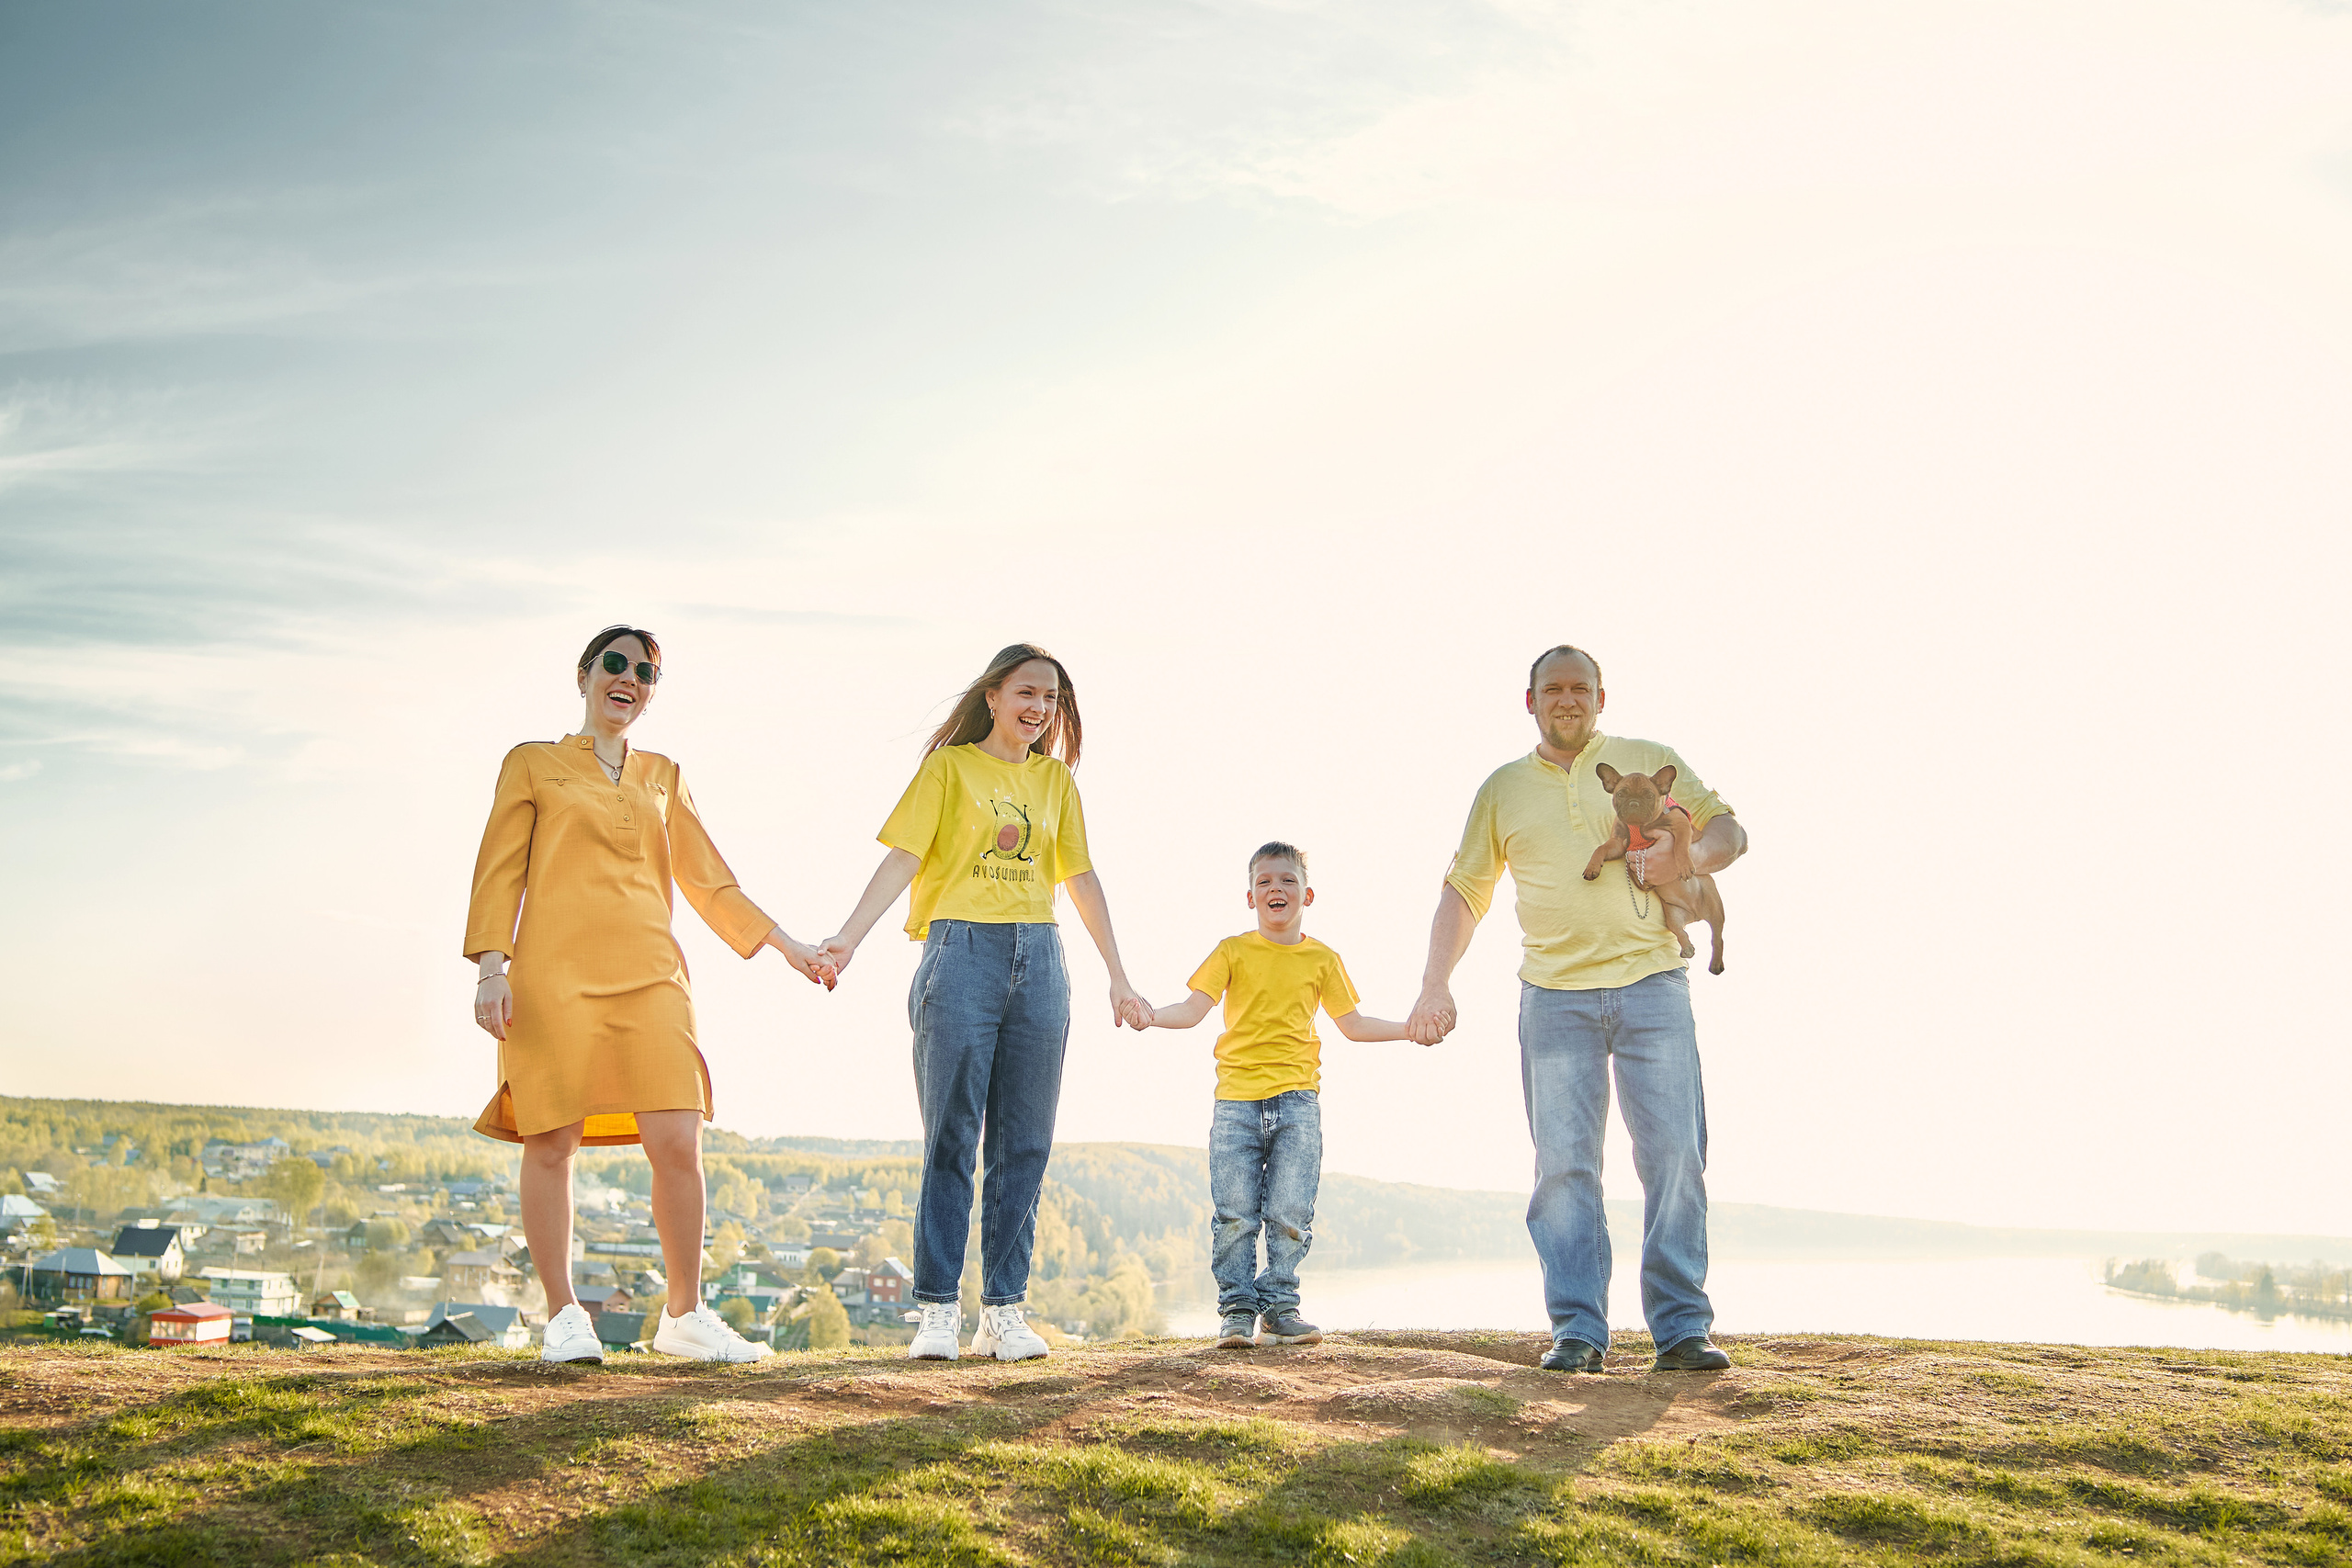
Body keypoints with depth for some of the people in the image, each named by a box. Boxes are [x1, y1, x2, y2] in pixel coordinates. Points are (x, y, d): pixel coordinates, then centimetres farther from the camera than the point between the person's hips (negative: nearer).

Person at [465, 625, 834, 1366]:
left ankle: (684, 1317, 6)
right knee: (552, 1143, -4)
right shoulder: (533, 764, 12)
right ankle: (563, 1318, 9)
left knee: (678, 1144, -6)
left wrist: (783, 942, 17)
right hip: (556, 974, -2)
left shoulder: (662, 777, 21)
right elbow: (500, 871, 6)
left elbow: (707, 879, 22)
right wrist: (491, 968, -6)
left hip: (648, 976, 3)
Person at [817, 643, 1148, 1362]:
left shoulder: (1056, 779, 17)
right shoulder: (951, 766, 5)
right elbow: (904, 857, -4)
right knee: (951, 1138, -6)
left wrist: (1118, 975, 16)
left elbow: (1080, 877, 18)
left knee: (1023, 1143, 2)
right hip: (962, 952, -4)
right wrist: (848, 936, -17)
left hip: (1039, 963, 4)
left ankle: (1004, 1309, 7)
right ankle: (938, 1309, -2)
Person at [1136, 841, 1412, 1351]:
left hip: (1297, 1098, 1)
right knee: (1235, 1212, -5)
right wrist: (1149, 1015, -17)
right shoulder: (1233, 951, 7)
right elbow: (1193, 1010, 1)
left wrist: (1408, 1029, 9)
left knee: (1291, 1211, -4)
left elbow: (1352, 1024, 19)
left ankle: (1280, 1304, 10)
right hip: (1237, 1100, -1)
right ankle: (1237, 1309, 6)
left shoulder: (1322, 959, 11)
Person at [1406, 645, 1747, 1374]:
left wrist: (1688, 856, -10)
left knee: (1674, 1153, -7)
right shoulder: (1503, 789, 14)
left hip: (1653, 985, -1)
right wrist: (1435, 986, 3)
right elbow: (1462, 891, 14)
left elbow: (1730, 830, 13)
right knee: (1564, 1162, -4)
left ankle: (1682, 1329, -1)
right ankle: (1577, 1330, 0)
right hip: (1555, 997, 1)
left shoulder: (1651, 761, 11)